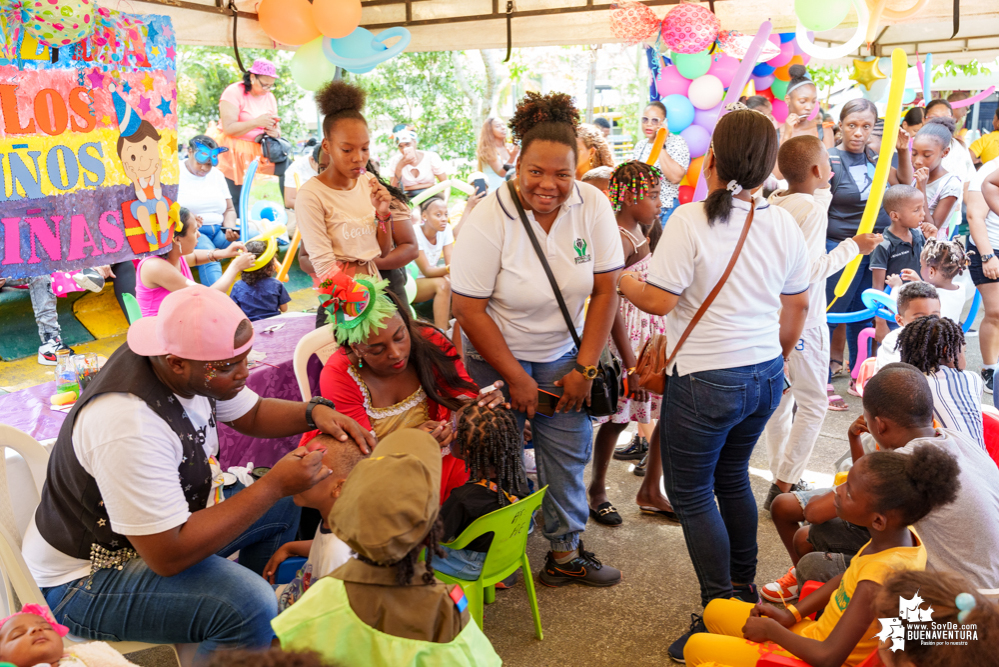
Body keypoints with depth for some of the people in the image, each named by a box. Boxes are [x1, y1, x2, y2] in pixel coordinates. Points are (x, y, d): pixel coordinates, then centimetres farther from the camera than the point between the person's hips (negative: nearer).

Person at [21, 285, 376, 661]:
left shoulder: (195, 369, -11)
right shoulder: (128, 425, -36)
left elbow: (251, 414, 9)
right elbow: (168, 555, -33)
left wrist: (314, 412, -12)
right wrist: (274, 486, -30)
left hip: (162, 522, 9)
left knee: (286, 508, 8)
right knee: (247, 605, -30)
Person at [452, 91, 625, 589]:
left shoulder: (593, 206, -12)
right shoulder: (489, 220, -22)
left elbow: (604, 291, -6)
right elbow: (469, 309, -18)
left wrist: (584, 368, -8)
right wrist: (516, 378, -14)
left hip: (561, 353, 4)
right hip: (496, 356, -3)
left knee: (569, 450, 6)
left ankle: (565, 553, 22)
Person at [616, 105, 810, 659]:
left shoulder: (691, 220, -15)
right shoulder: (783, 224, 4)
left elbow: (659, 301, -17)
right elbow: (796, 307, 12)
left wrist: (620, 281, 2)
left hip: (706, 379, -7)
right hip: (765, 376, 7)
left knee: (690, 493, 6)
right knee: (732, 476, 23)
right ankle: (744, 589, 36)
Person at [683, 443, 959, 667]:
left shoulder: (879, 577, -35)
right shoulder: (905, 535, -9)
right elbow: (844, 581, 9)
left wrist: (772, 629, -13)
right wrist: (790, 614, 2)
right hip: (821, 634, 9)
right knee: (716, 610, 15)